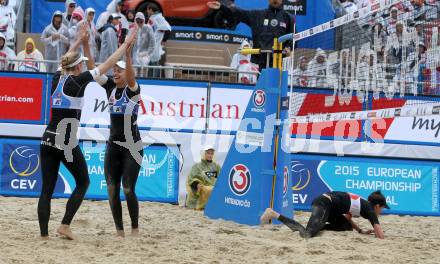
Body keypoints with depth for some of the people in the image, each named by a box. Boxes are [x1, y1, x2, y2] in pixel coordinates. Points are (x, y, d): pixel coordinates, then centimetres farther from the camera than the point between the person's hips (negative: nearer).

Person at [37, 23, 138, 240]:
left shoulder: (57, 78, 7)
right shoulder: (77, 81, -8)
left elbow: (67, 59, 28)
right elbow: (107, 65, -5)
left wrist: (80, 41, 37)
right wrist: (126, 45, 2)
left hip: (48, 140, 6)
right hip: (67, 142, -6)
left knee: (46, 189, 4)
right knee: (83, 182, 12)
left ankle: (44, 234, 0)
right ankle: (65, 225, 2)